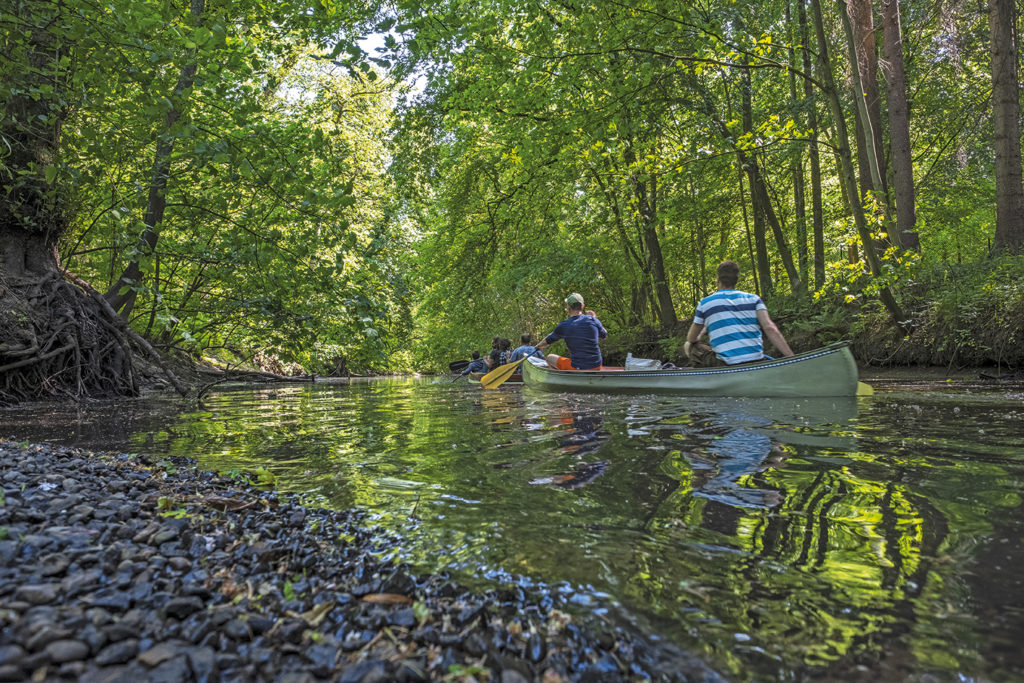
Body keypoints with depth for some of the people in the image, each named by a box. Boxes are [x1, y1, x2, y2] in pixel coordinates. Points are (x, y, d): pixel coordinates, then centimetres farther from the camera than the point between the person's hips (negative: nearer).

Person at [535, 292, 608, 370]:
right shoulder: (593, 320, -4)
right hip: (597, 368, 3)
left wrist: (539, 346, 31)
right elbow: (604, 335, 16)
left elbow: (547, 341, 9)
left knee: (550, 357, 16)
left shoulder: (563, 326, -8)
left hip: (577, 368, -3)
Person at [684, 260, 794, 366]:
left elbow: (691, 339, 12)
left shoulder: (704, 304, 2)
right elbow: (769, 328, -7)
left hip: (727, 364, -4)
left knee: (688, 346, 17)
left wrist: (700, 332, 36)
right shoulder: (753, 299, 7)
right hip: (757, 363, 5)